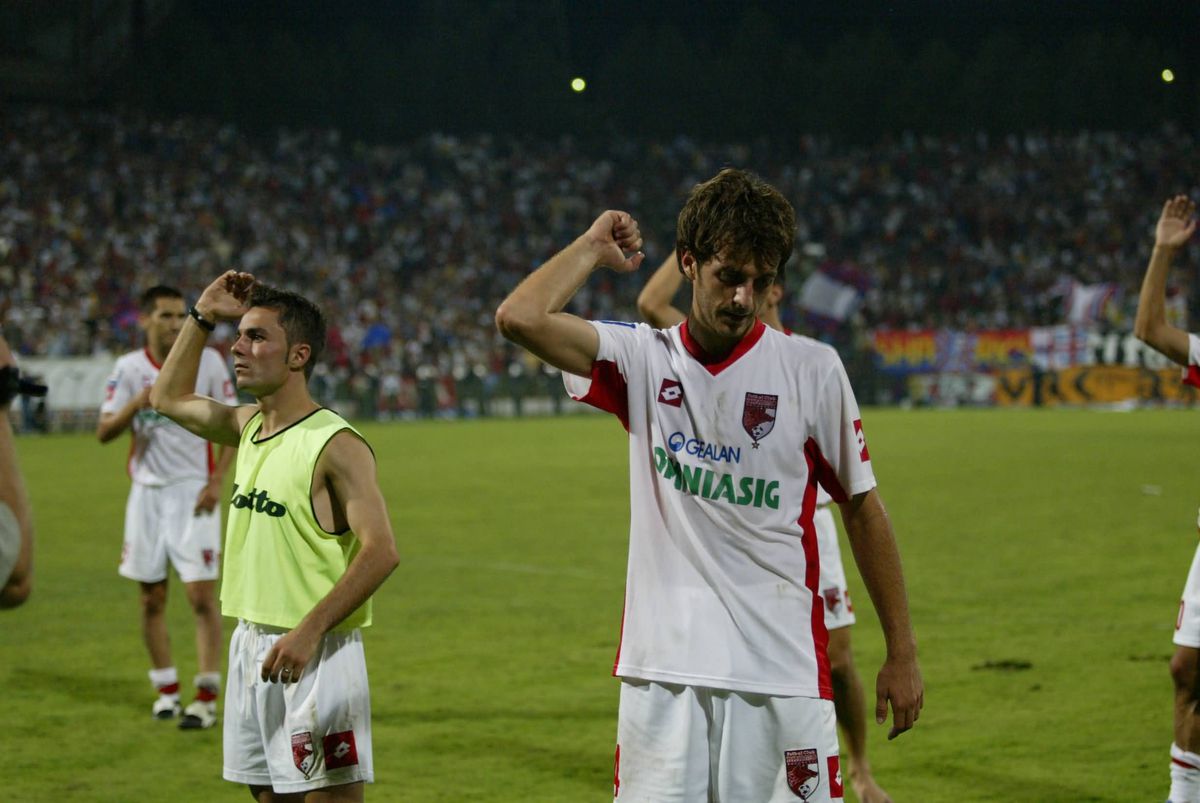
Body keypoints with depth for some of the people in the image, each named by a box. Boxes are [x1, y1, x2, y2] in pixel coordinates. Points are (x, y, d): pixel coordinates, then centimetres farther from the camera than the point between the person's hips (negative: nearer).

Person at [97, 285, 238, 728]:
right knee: (152, 598, 7)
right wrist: (139, 402, -21)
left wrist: (216, 482, -9)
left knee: (202, 595, -10)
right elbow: (104, 432, -3)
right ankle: (166, 688, 20)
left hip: (194, 491, -2)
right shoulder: (129, 368, 1)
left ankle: (207, 696, -7)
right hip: (147, 492, 3)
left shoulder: (207, 361, -4)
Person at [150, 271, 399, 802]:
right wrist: (202, 317, 18)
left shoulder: (336, 445, -14)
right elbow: (169, 397, 29)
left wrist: (310, 630, -28)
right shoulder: (248, 427, 10)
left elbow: (380, 551, -21)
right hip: (251, 642, 8)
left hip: (313, 654, -8)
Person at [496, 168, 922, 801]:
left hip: (782, 671, -1)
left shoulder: (813, 371, 2)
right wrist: (594, 245, 4)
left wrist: (902, 652, 7)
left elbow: (863, 509, 7)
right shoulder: (644, 359, 4)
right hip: (661, 667, 1)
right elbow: (520, 318, -10)